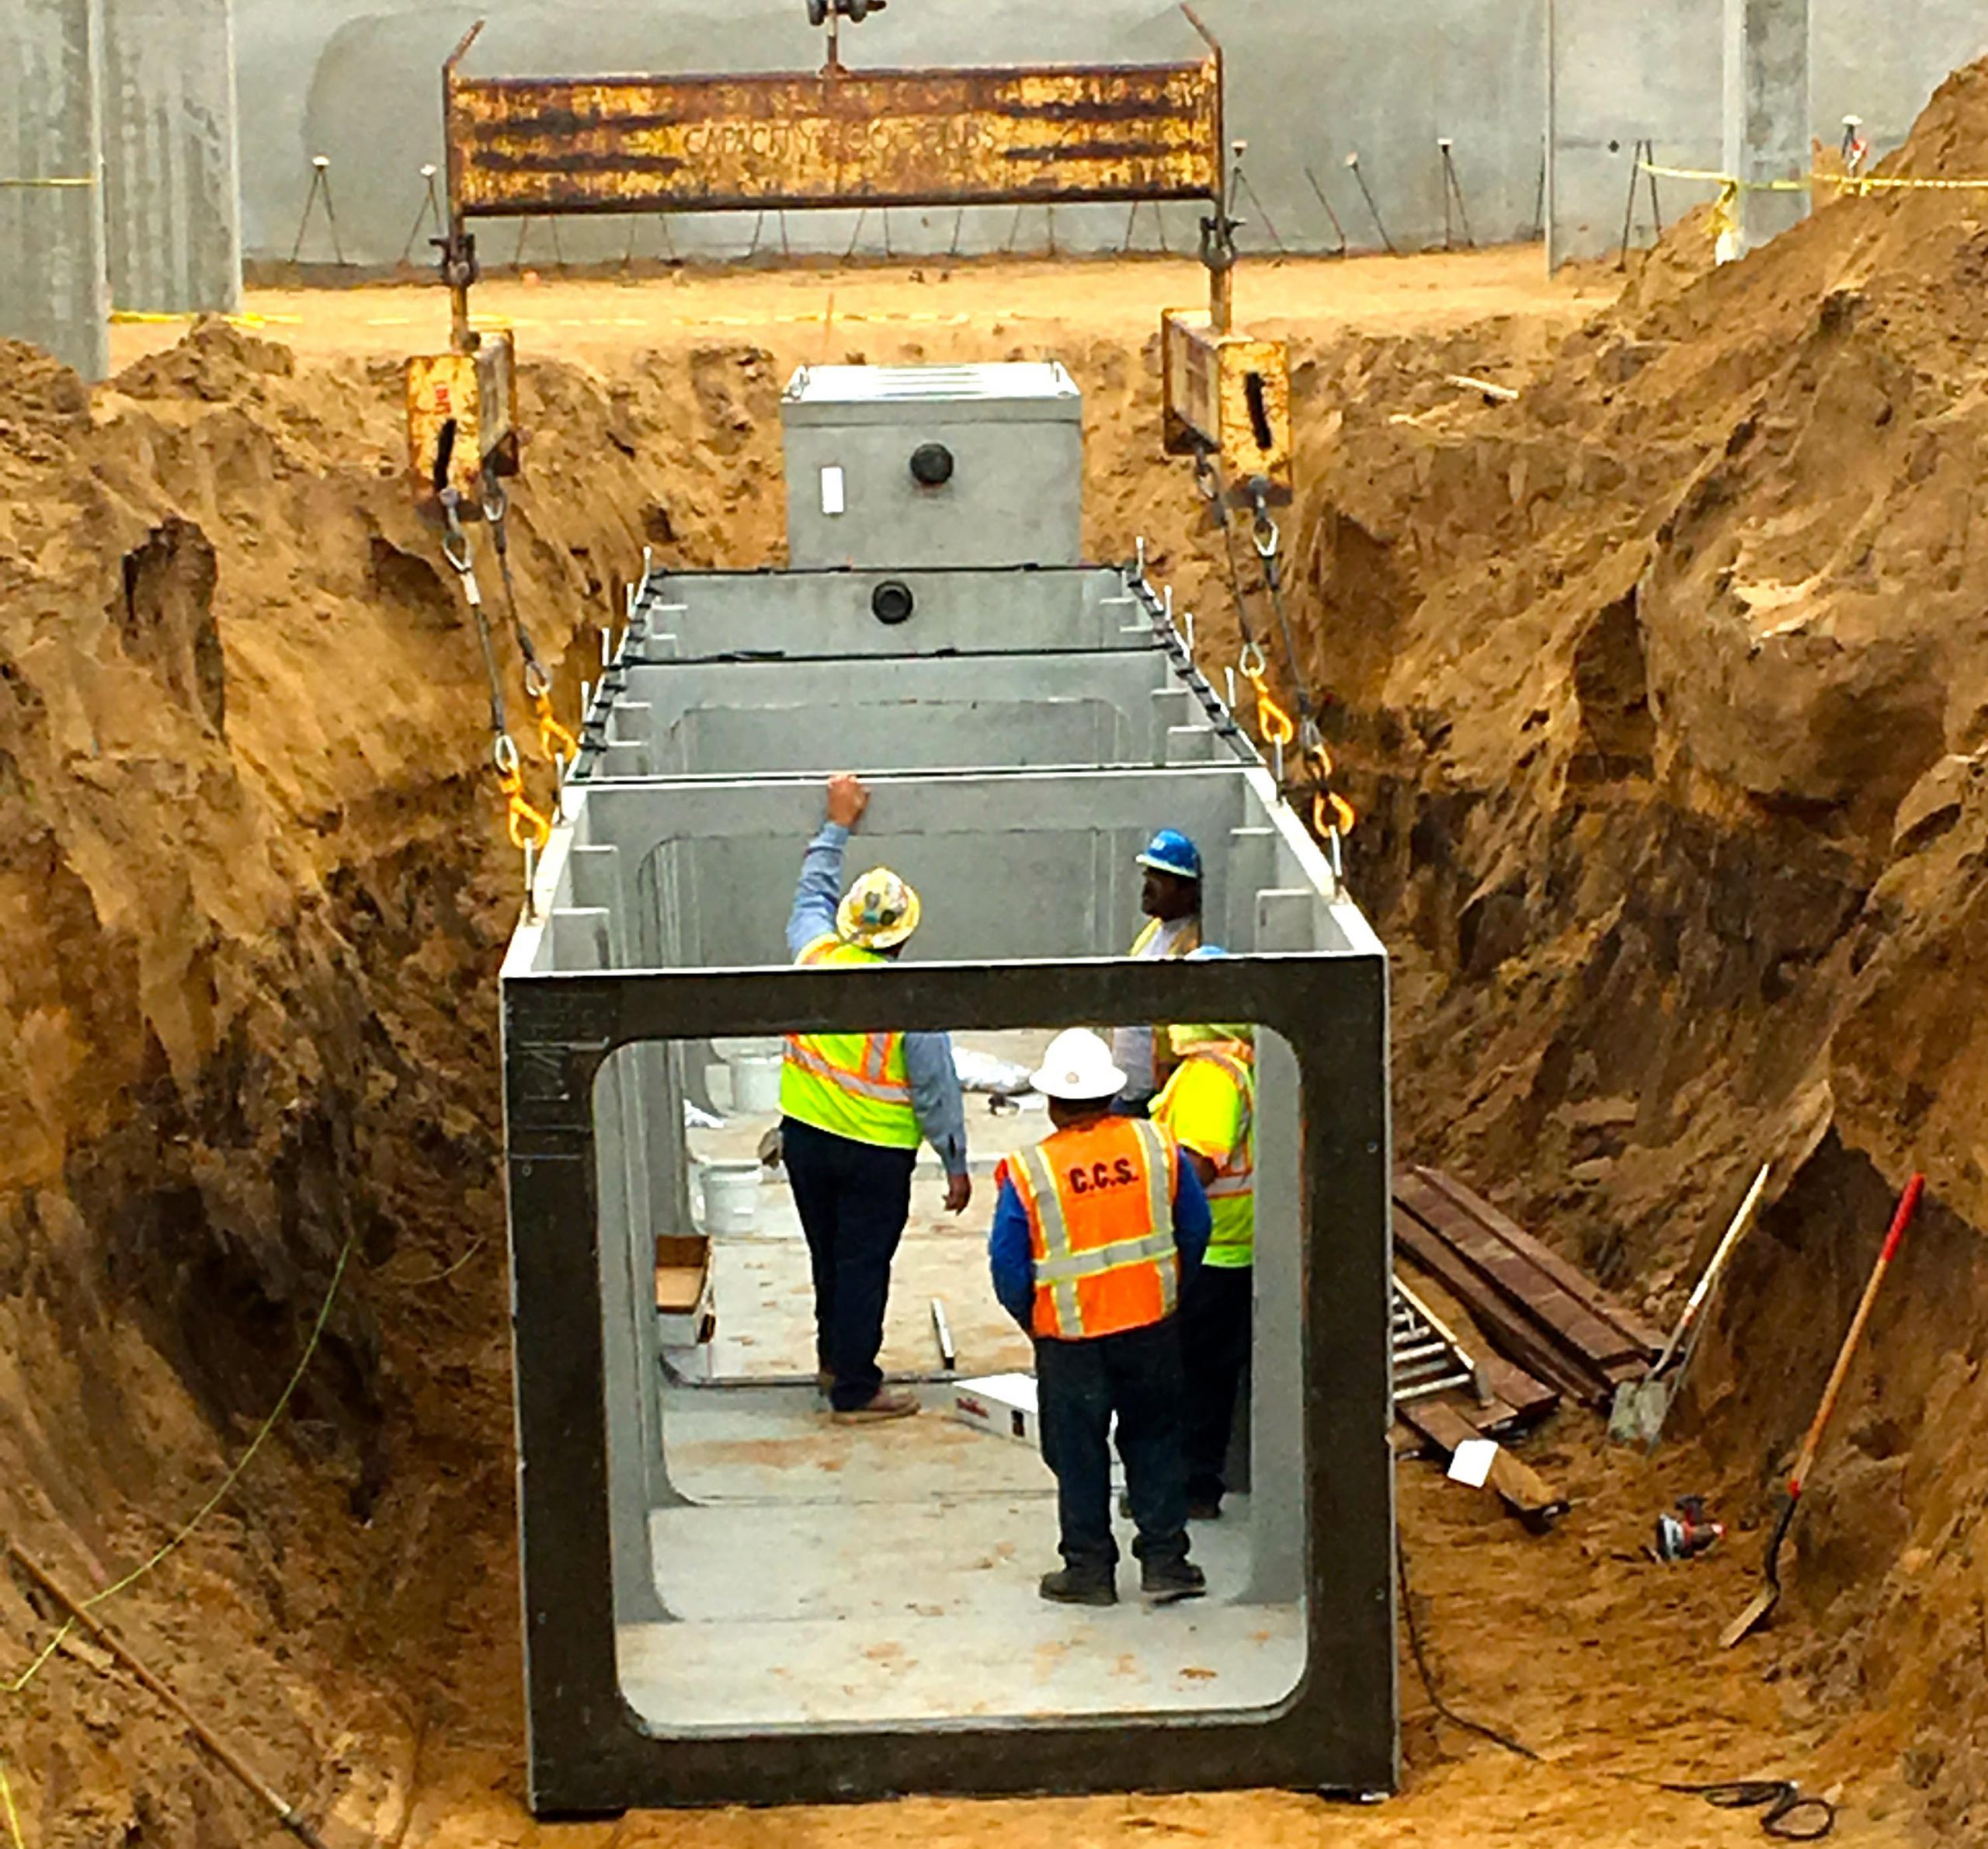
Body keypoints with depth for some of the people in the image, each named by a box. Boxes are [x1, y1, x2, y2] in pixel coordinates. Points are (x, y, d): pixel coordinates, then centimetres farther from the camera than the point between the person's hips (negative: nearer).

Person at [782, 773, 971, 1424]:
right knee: (863, 1265, 3)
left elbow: (812, 894, 14)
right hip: (876, 1152, -5)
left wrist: (838, 825, 24)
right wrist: (956, 1163, -4)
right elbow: (936, 1089, -15)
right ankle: (855, 1389, 9)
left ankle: (834, 1359, 37)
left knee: (828, 1255, 21)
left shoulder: (815, 958, -9)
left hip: (806, 1137, 5)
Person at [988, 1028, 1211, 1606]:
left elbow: (1008, 1266, -8)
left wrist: (1030, 1320, 10)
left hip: (1069, 1335, -2)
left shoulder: (1028, 1172, -13)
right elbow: (1195, 1229, 4)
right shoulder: (1156, 1146, -5)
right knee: (1154, 1440, 16)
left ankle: (1090, 1569, 19)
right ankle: (1164, 1560, 17)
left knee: (1079, 1454, 11)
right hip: (1152, 1324, 2)